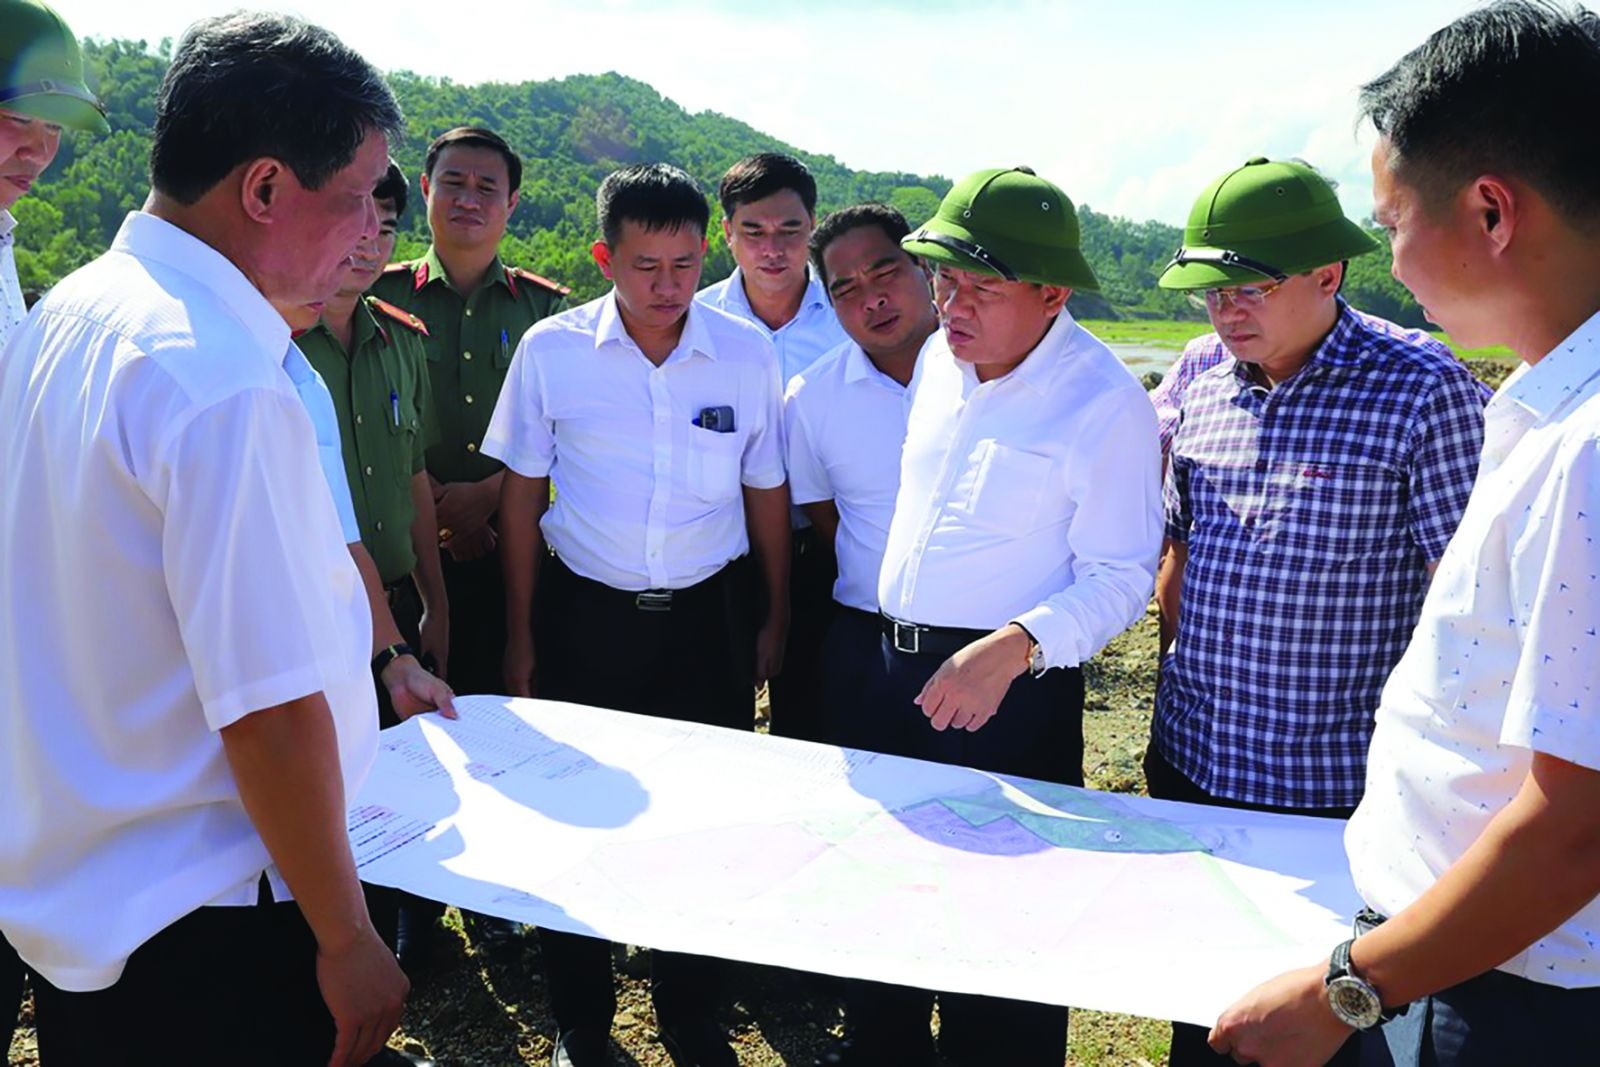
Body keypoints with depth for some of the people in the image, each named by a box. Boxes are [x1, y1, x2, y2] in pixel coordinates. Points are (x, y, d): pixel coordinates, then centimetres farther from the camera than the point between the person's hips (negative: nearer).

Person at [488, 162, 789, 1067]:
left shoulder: (748, 354, -4)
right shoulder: (551, 350, -6)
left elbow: (767, 493, 6)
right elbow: (523, 494, 2)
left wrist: (776, 620, 9)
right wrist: (521, 634, 3)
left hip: (707, 616, 1)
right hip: (583, 614, 0)